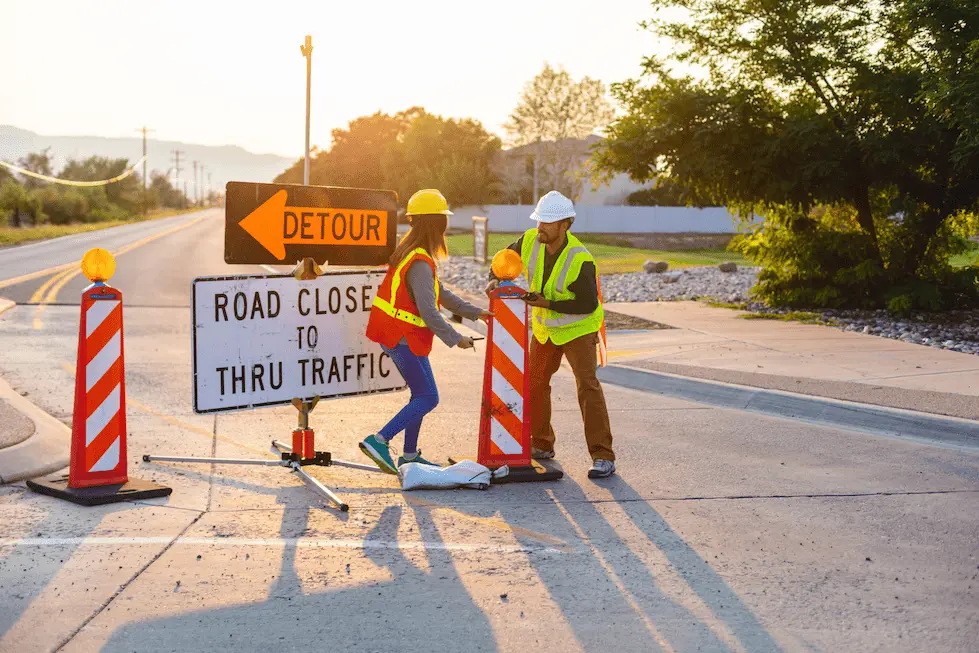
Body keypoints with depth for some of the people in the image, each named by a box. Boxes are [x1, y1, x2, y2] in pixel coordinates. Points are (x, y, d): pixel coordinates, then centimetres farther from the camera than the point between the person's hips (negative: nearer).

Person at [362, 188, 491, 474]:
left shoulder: (410, 249, 10)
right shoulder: (421, 263, -22)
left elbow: (439, 293, 16)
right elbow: (428, 311, -26)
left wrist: (473, 312, 14)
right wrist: (455, 339, -18)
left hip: (392, 334, 10)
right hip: (405, 339, -10)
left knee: (421, 394, 17)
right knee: (428, 398, -4)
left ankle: (409, 455, 21)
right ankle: (379, 441, -11)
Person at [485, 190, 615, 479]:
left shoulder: (580, 260, -29)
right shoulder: (531, 240, -12)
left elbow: (587, 305, -26)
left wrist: (548, 303, -28)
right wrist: (495, 279, -11)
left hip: (578, 328, -7)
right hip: (545, 327, 7)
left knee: (587, 385, -17)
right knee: (535, 384, 13)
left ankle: (603, 457, -15)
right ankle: (541, 445, 30)